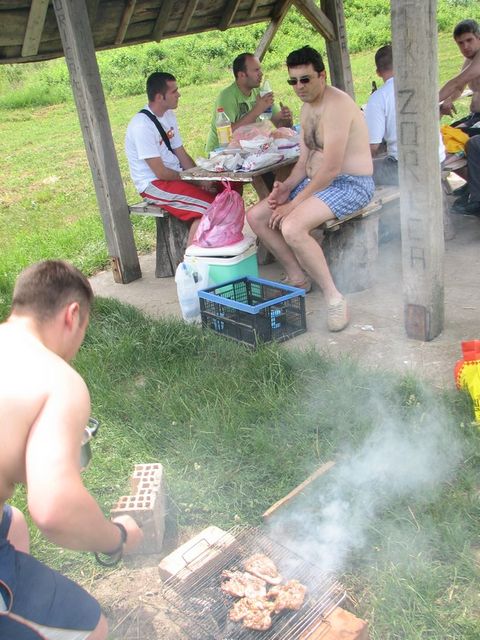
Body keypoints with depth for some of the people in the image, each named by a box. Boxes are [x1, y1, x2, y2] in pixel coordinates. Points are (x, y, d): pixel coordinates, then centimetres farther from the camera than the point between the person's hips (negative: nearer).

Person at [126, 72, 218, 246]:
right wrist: (196, 180, -10)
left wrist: (202, 179, -7)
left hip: (175, 176, 9)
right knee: (207, 208, -25)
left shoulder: (169, 115, 10)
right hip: (154, 184, -9)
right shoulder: (142, 125, -18)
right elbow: (160, 173, -20)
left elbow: (182, 155, 10)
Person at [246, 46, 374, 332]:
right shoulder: (308, 107, 13)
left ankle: (334, 297, -19)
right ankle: (297, 277, 12)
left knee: (292, 227, -33)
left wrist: (295, 203, -19)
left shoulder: (336, 105, -18)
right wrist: (287, 187, -3)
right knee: (256, 216, 2)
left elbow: (331, 169, -24)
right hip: (316, 181, 10)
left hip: (350, 185, -10)